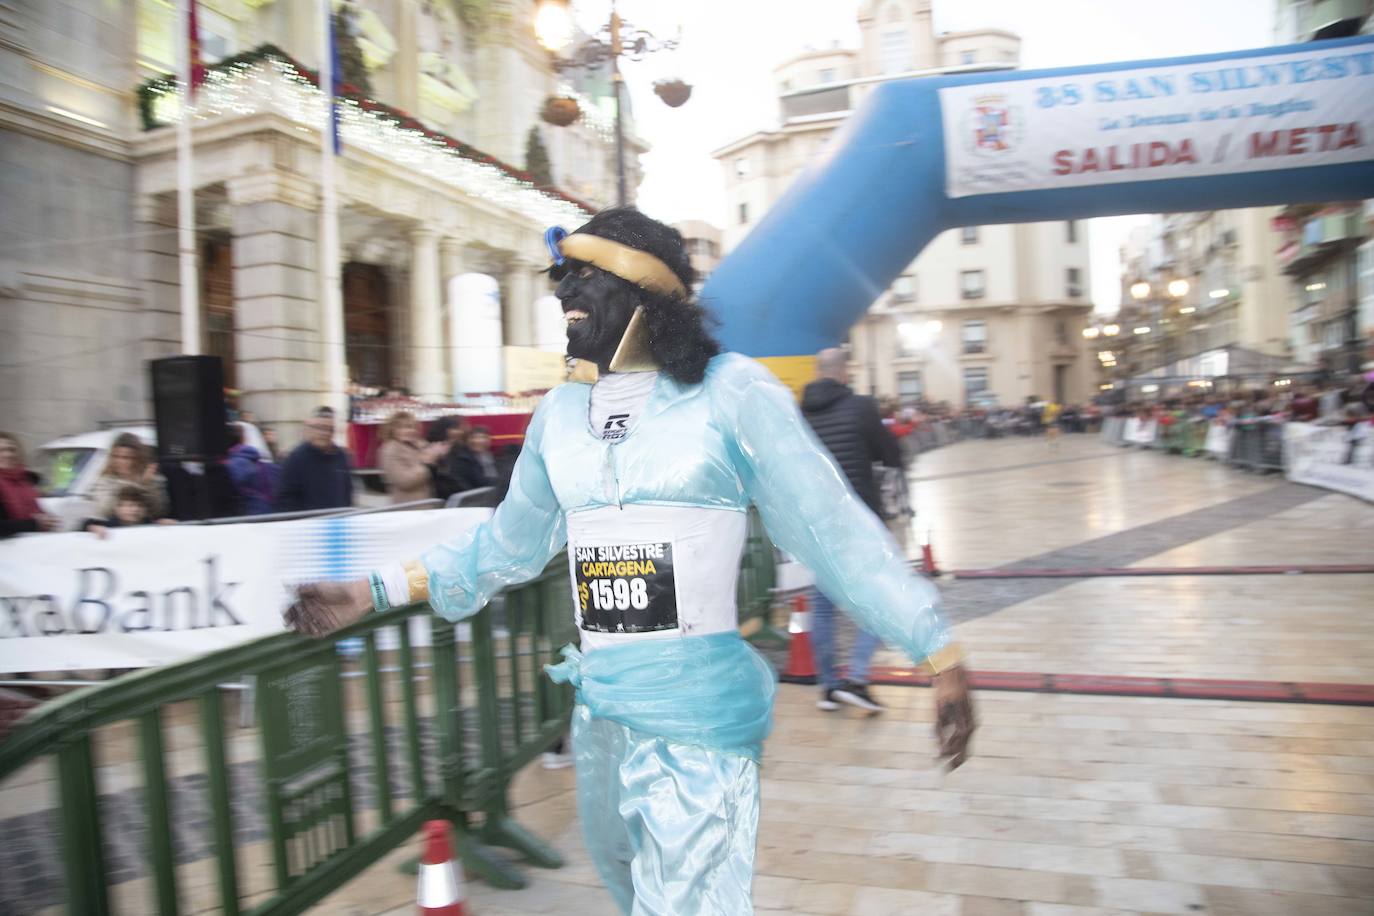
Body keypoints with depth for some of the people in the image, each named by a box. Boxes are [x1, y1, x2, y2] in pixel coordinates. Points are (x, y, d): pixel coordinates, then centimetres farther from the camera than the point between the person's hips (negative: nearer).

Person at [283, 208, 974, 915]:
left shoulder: (729, 391, -9)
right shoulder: (559, 414, 7)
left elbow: (831, 528, -7)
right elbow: (506, 545, 17)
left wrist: (941, 657, -7)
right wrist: (373, 592, 17)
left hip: (699, 715, -6)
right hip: (599, 710, 6)